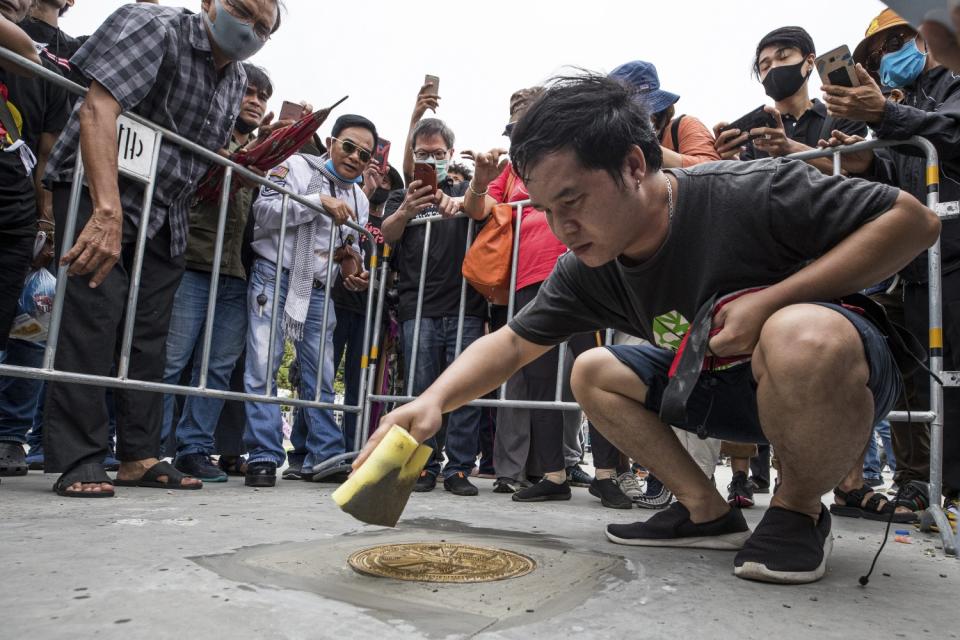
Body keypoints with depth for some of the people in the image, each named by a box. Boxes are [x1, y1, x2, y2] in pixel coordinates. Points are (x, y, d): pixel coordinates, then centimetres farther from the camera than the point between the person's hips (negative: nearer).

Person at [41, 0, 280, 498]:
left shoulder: (236, 80, 9)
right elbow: (98, 108, -30)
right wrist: (107, 211, -40)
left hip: (166, 210, 7)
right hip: (97, 189, -7)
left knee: (151, 330, 4)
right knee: (95, 314, -16)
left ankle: (139, 456, 9)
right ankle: (79, 461, -9)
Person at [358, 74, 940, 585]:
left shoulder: (749, 193, -27)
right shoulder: (588, 269, -9)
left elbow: (915, 219, -21)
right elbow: (513, 342, -3)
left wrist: (773, 300, -32)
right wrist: (433, 400, -21)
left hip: (844, 375, -6)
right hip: (725, 386, 7)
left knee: (800, 335, -40)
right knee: (593, 373, -1)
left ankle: (800, 508, -11)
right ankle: (707, 511, 2)